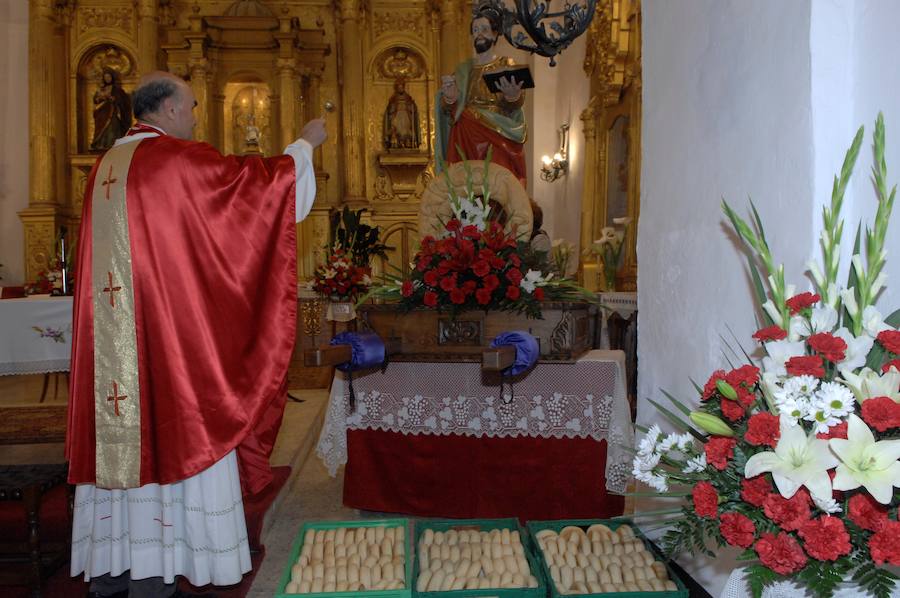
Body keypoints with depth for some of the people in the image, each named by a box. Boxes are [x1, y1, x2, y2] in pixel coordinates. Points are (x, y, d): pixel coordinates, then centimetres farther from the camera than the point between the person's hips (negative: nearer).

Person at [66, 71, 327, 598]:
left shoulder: (107, 167, 15)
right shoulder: (176, 159, -9)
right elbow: (257, 180, -5)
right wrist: (305, 143, 10)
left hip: (111, 332, 8)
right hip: (167, 327, -8)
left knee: (121, 435, 11)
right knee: (172, 431, -2)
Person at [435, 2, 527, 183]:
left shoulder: (506, 65, 7)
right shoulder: (463, 69, 16)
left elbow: (517, 103, -10)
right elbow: (448, 111, 7)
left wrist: (513, 96, -33)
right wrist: (450, 98, -16)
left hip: (498, 140, -2)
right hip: (465, 139, 3)